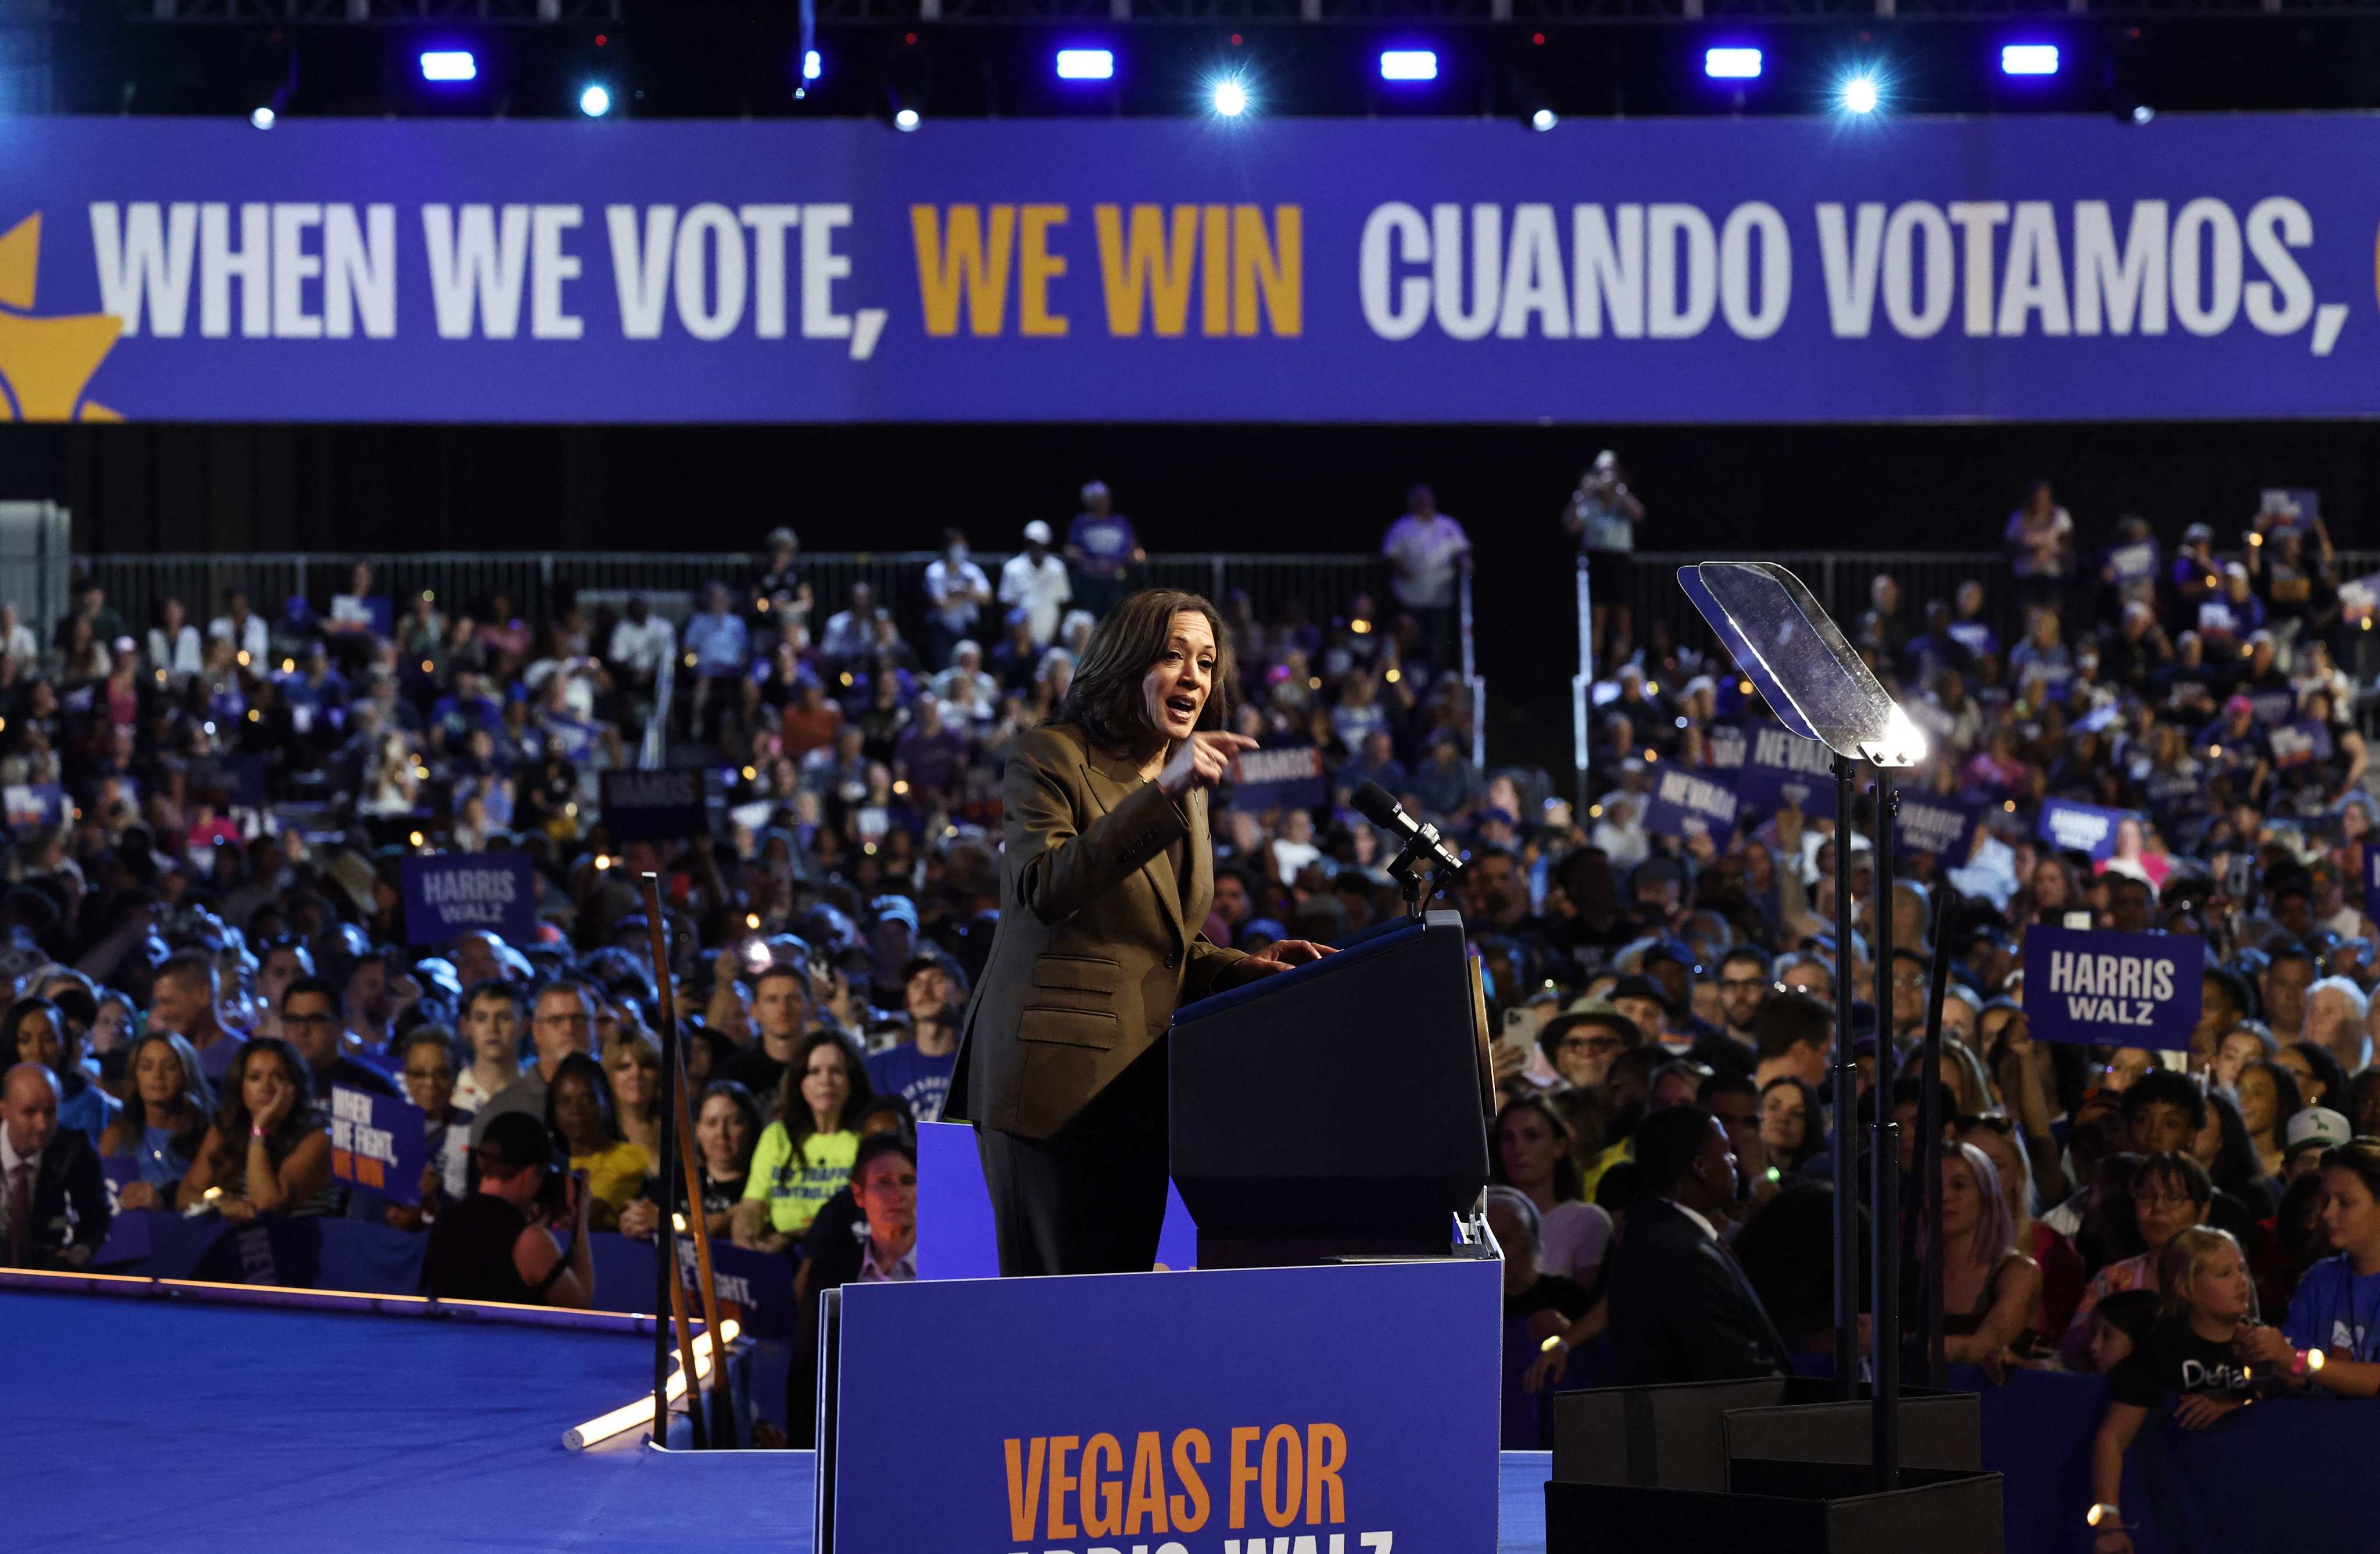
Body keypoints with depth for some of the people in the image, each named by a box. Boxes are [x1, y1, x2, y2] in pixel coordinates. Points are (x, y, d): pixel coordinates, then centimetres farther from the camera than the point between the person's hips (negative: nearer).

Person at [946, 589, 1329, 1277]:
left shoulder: (1187, 791, 21)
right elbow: (1043, 890, -20)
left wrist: (1245, 967, 8)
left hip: (1138, 1087, 8)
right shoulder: (1049, 756, -2)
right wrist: (1163, 793, -25)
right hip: (1058, 1083, -8)